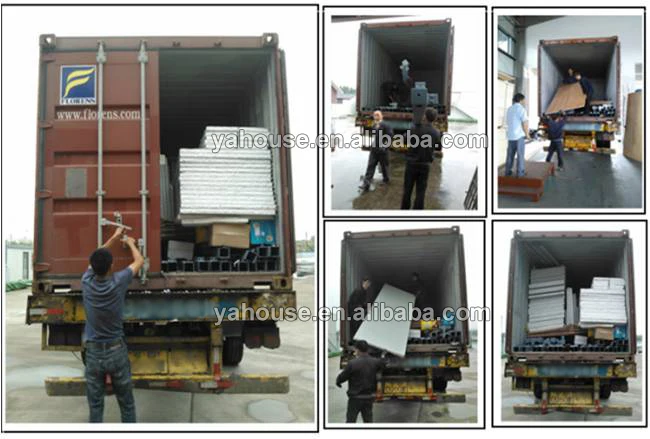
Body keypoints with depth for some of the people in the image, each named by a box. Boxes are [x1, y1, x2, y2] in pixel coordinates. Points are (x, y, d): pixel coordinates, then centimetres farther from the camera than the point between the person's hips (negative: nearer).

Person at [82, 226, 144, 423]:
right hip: (116, 351, -2)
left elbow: (97, 257, 14)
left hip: (93, 352, 2)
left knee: (95, 405, 5)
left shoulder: (87, 282, -7)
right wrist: (130, 243, 23)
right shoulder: (118, 282, -13)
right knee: (126, 403, 8)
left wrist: (114, 238, 23)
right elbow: (139, 261, 5)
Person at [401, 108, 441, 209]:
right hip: (425, 165, 2)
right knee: (420, 192, 5)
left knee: (407, 189, 10)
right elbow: (438, 147, 15)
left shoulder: (415, 128, -13)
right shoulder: (436, 133, -3)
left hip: (412, 163, -2)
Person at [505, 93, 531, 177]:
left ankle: (508, 171, 10)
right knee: (520, 154, -1)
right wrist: (527, 134, -3)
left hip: (510, 135, 6)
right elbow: (525, 123, -13)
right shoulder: (521, 109, -11)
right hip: (520, 135, -6)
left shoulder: (509, 109, 11)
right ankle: (520, 172, 0)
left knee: (510, 154, 10)